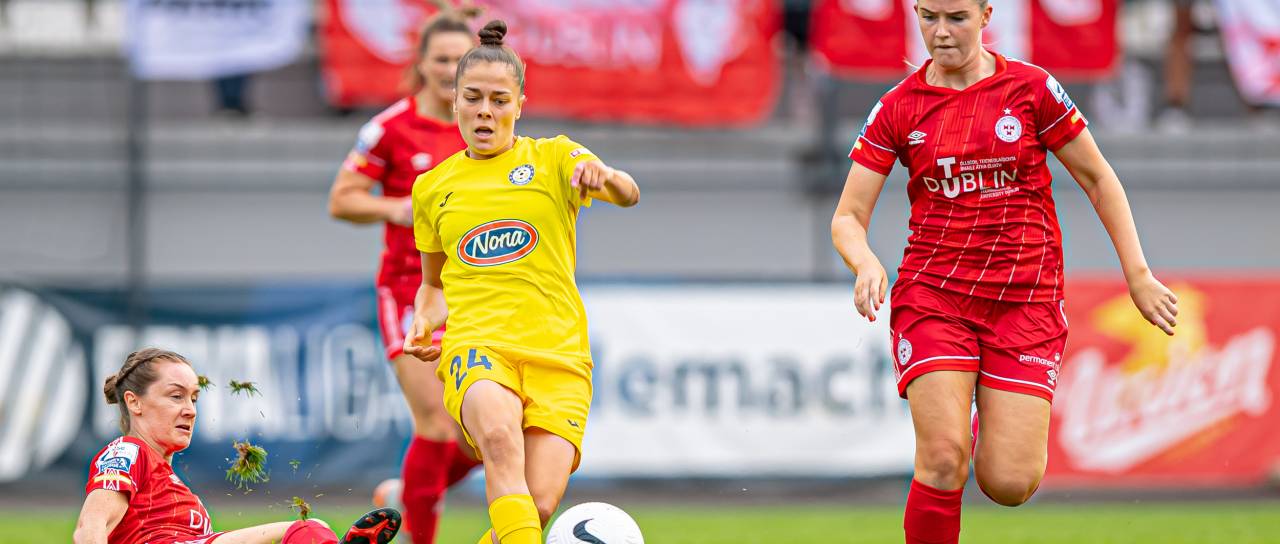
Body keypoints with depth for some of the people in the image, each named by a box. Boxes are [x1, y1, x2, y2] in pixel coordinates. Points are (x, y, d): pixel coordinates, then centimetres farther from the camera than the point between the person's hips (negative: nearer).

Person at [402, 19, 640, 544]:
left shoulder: (553, 157, 9)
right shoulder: (433, 187, 18)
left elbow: (627, 193, -10)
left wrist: (605, 177, -34)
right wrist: (422, 325, 8)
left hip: (558, 352, 0)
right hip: (476, 344, 0)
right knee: (500, 435, -36)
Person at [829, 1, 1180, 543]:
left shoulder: (1031, 88, -1)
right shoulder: (898, 108, 2)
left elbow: (1097, 178, 8)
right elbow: (848, 217, 2)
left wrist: (1138, 274, 4)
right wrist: (866, 264, -21)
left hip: (1026, 299, 0)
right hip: (932, 292, 0)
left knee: (1008, 484, -8)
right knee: (943, 458, -21)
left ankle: (997, 417, 28)